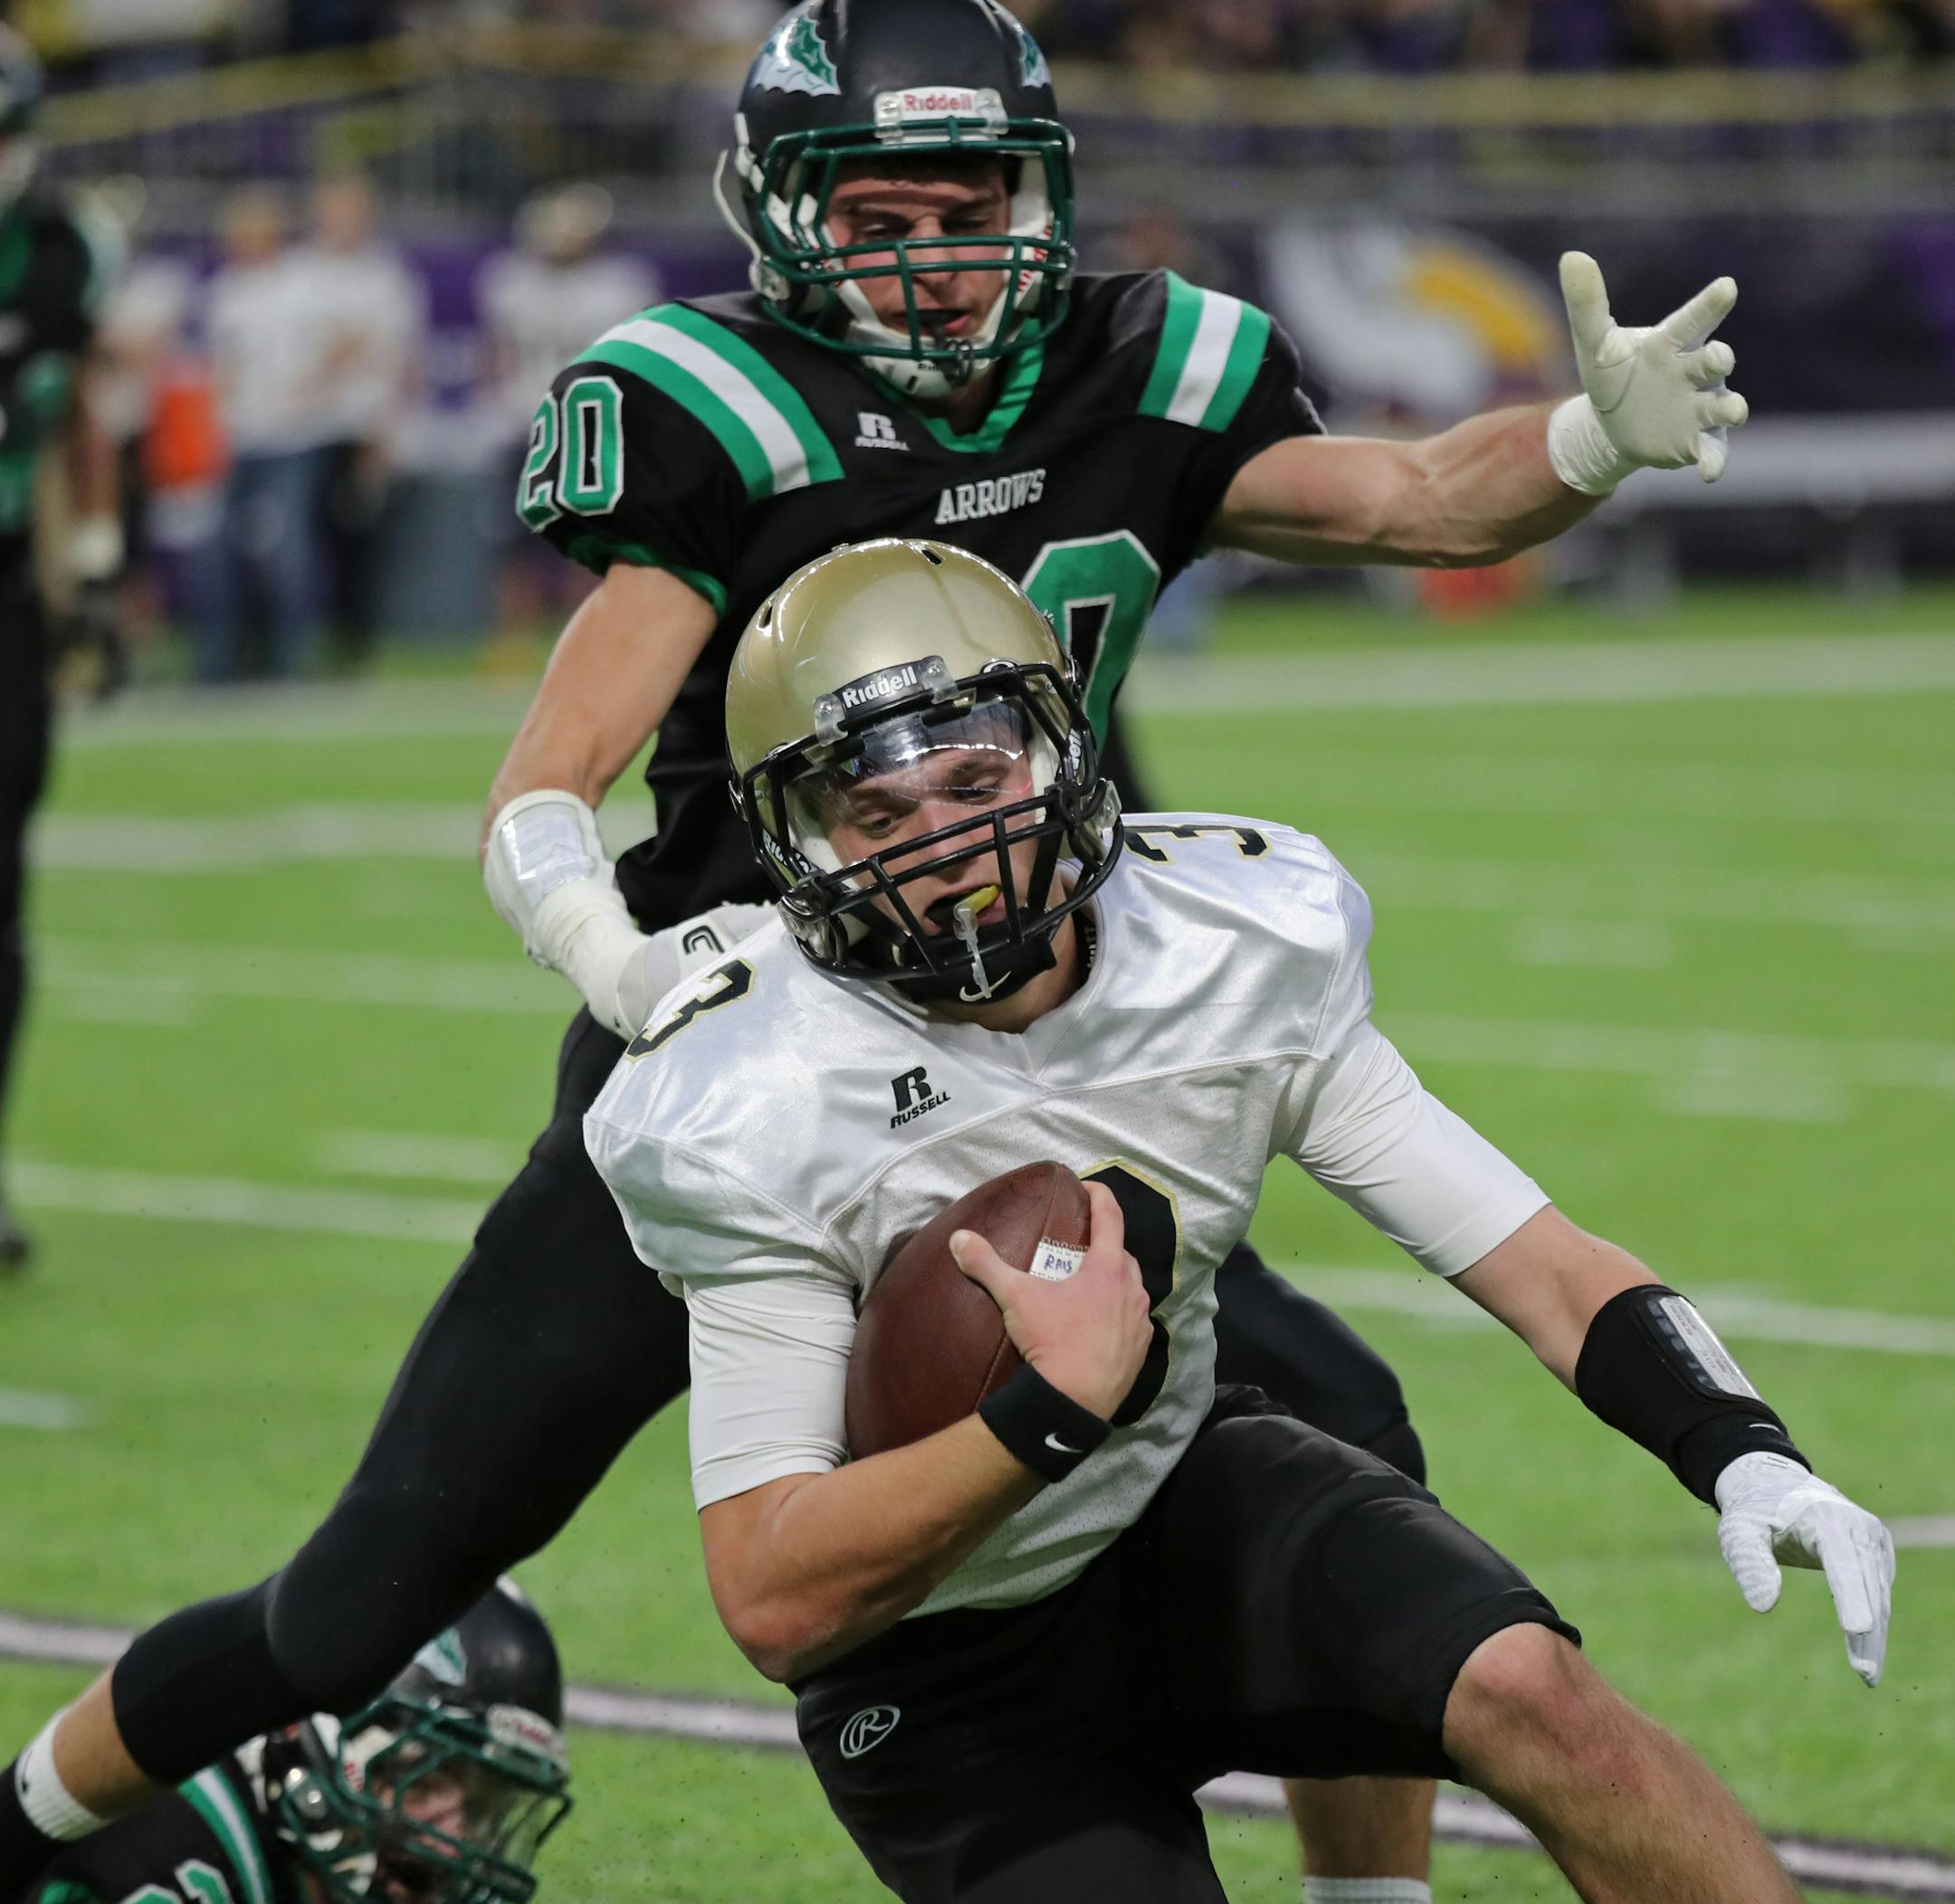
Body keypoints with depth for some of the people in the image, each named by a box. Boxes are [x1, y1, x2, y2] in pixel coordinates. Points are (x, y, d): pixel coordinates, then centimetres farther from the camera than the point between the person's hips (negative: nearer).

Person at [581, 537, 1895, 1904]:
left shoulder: (1242, 952, -13)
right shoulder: (753, 1117, -25)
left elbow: (1534, 1258, -11)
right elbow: (774, 1605, -27)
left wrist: (1748, 1458, -29)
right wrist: (1060, 1410, -37)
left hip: (1186, 1491, 3)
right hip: (949, 1677, -3)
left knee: (1527, 1690, -24)